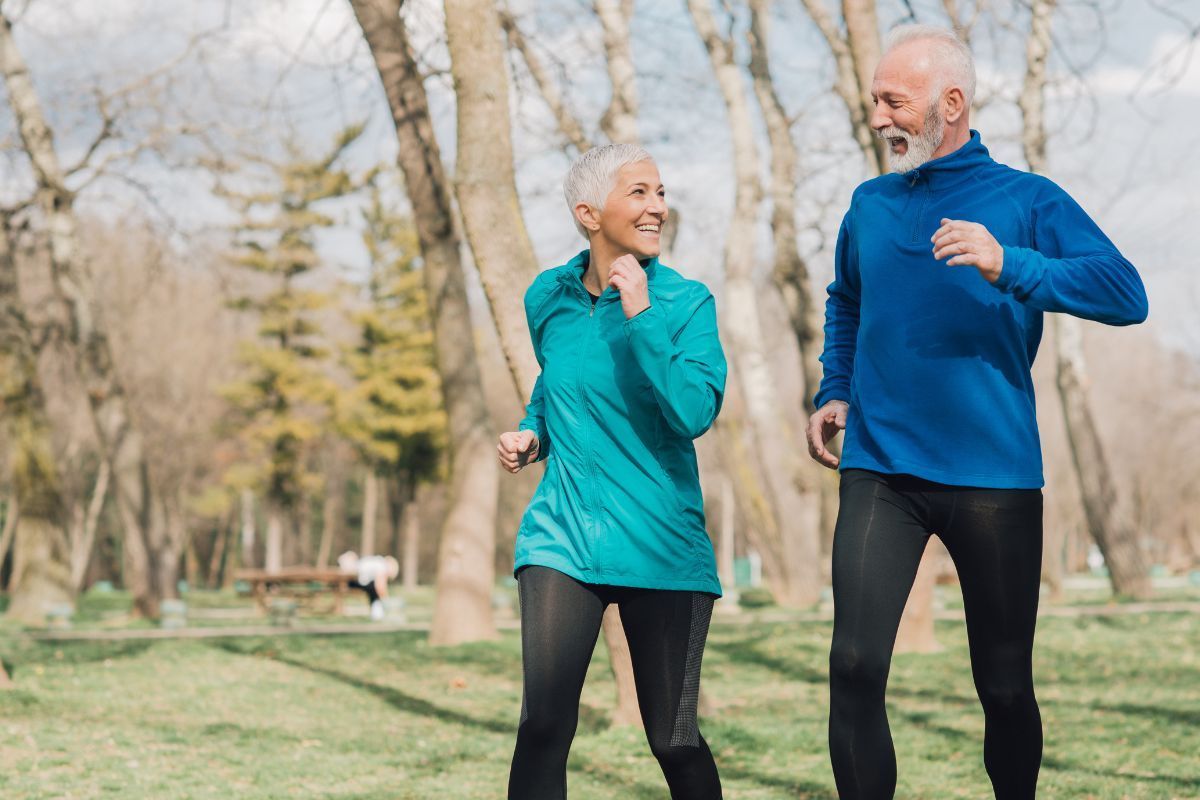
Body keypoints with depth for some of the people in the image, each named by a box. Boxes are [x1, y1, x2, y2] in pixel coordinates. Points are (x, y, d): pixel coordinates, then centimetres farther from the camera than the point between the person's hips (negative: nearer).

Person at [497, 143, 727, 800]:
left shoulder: (687, 303, -4)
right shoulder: (549, 297, 5)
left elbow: (693, 414, -18)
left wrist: (640, 314, -20)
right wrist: (532, 432, 7)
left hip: (661, 545, -1)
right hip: (564, 535, 2)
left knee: (673, 741, 2)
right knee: (543, 728, -12)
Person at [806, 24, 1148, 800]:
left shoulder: (1026, 201, -3)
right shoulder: (870, 206, 10)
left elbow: (1126, 294, -17)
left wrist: (1010, 265, -29)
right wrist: (835, 392, 15)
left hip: (995, 475, -2)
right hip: (880, 472, 3)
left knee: (1005, 685, 6)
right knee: (856, 665, -11)